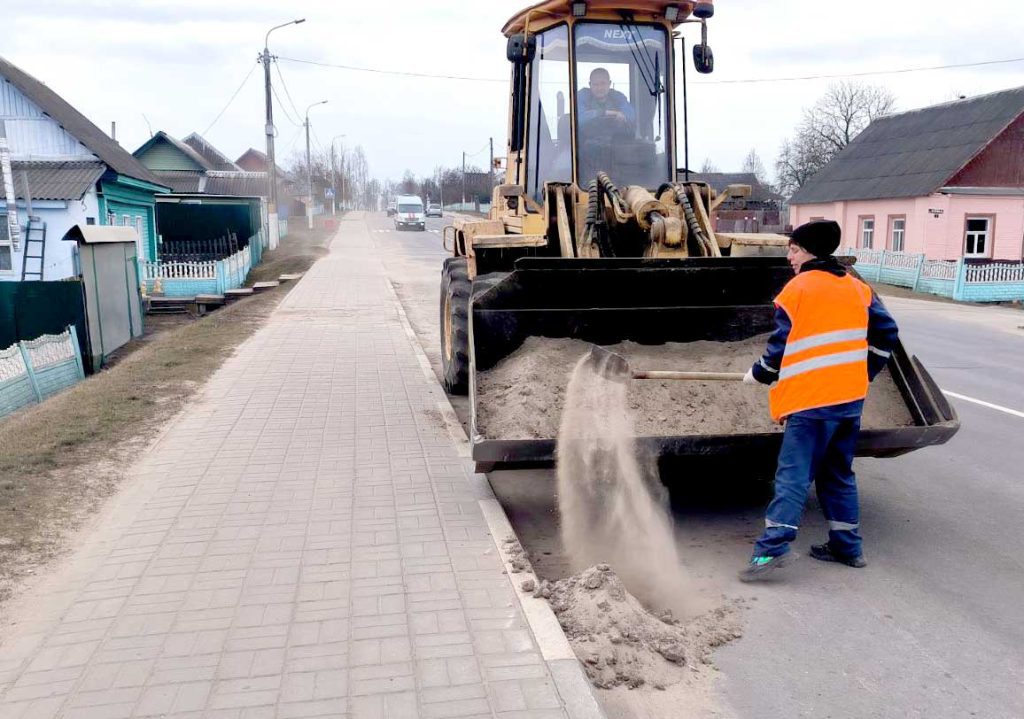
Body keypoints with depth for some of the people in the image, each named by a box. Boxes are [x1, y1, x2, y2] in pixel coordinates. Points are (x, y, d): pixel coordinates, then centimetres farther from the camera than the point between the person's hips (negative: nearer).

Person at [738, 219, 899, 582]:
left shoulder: (798, 288, -5)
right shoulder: (857, 287, 12)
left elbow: (781, 344, -5)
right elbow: (886, 332, 13)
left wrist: (759, 373, 11)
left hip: (811, 400, -6)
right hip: (851, 397, 6)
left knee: (793, 474, -8)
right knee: (839, 473, 17)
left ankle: (773, 546, -15)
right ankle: (847, 546, 22)